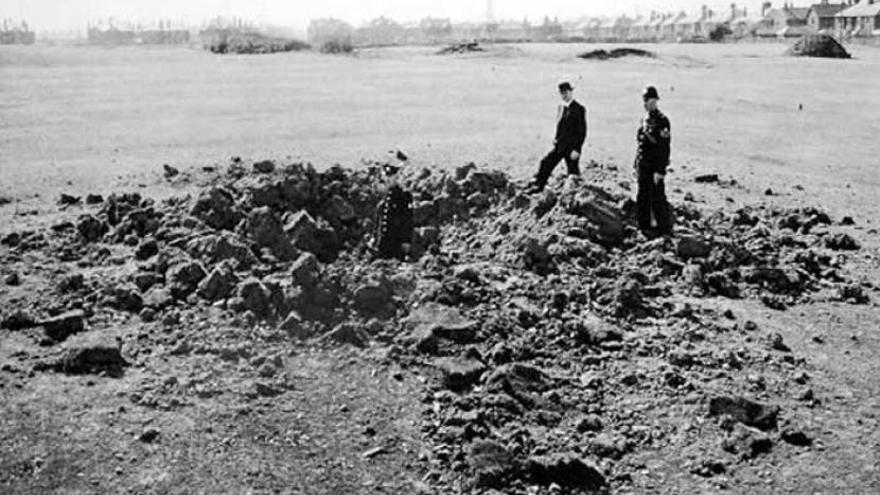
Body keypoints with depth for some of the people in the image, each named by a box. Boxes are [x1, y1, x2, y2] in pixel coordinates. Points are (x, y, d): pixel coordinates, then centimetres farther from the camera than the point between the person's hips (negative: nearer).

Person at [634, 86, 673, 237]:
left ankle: (665, 228, 13)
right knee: (643, 199, 13)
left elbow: (665, 148, -18)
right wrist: (636, 165, 15)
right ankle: (645, 226, 24)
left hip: (655, 168, -8)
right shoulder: (645, 120, 11)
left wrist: (660, 171, -21)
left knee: (657, 199, 0)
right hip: (643, 167, 8)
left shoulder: (662, 121, -14)